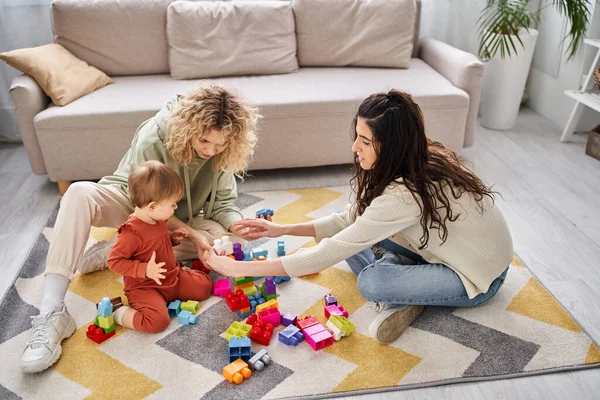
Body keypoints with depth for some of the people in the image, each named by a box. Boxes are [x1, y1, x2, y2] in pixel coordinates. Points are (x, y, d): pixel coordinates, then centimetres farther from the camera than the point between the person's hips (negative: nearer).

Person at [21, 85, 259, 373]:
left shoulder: (221, 152, -20)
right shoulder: (153, 138, -32)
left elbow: (223, 205, -15)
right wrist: (192, 234, -33)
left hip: (178, 219, 4)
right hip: (131, 204, -3)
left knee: (217, 234, -27)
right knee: (80, 193, -35)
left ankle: (113, 250, -18)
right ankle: (51, 313, -39)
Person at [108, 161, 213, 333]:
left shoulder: (158, 219, 0)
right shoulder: (132, 232, -28)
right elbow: (114, 261, -24)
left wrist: (172, 238, 1)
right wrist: (145, 270, -32)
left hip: (173, 278, 8)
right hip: (145, 287, -8)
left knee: (205, 285, 6)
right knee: (158, 321, -28)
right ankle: (120, 315, -3)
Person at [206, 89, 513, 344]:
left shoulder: (405, 194, -37)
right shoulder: (417, 161, -11)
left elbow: (330, 253, -35)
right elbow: (350, 219, -5)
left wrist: (240, 269, -31)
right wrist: (283, 230, -12)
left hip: (478, 276, -8)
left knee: (370, 282, -28)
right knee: (355, 231, -2)